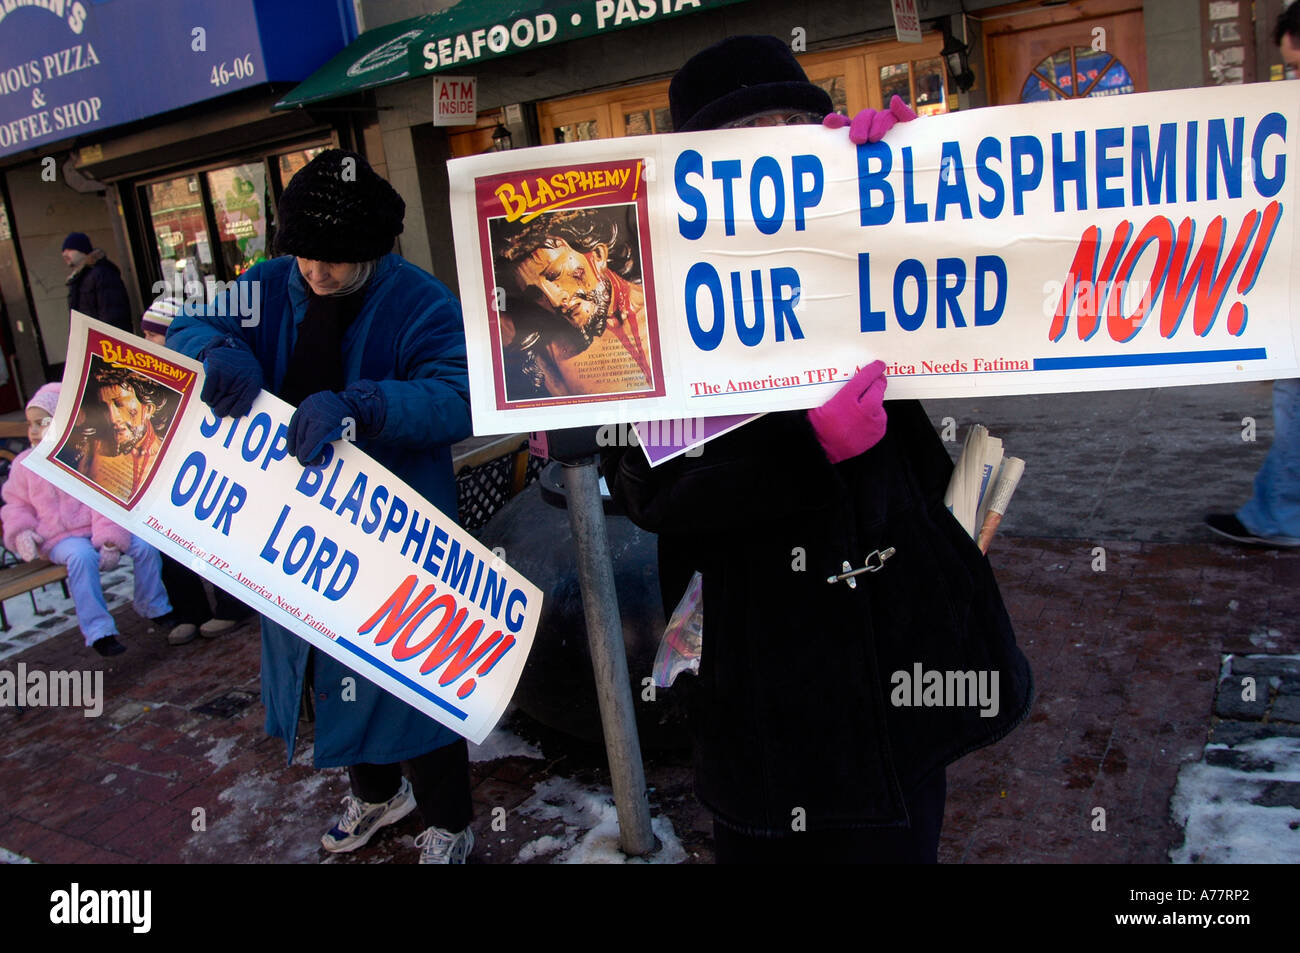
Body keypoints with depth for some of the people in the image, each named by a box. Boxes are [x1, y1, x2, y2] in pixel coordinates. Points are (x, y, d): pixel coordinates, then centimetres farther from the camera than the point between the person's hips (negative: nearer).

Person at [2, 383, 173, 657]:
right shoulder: (25, 464, 6)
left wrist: (110, 539, -18)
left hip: (99, 529, 1)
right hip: (59, 538, -1)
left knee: (143, 545, -19)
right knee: (82, 556, -35)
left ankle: (154, 608, 4)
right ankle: (98, 631, -30)